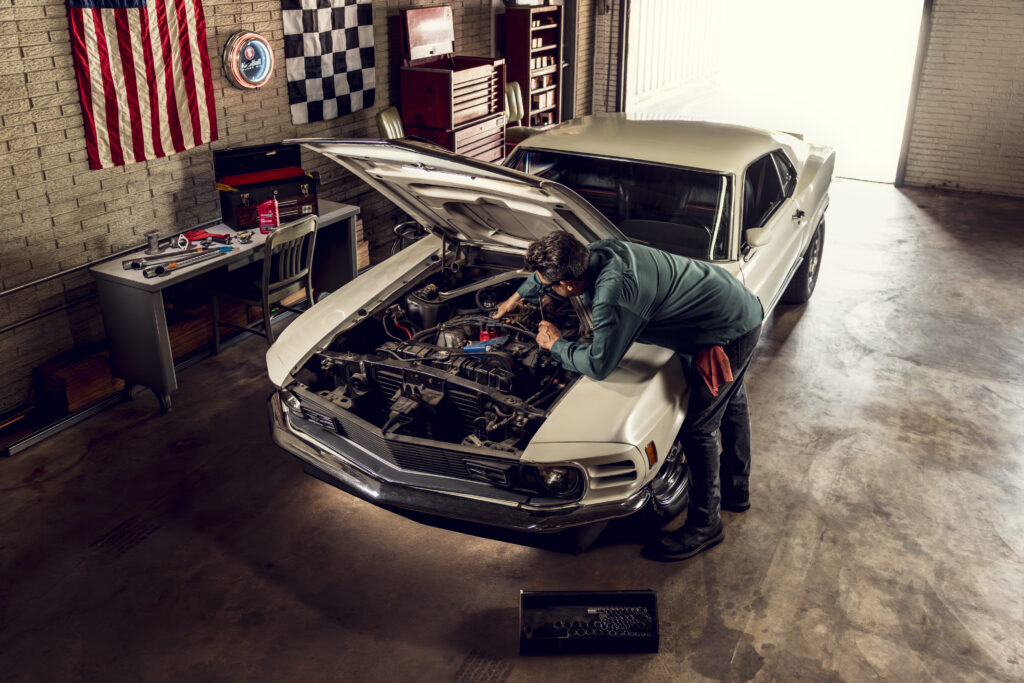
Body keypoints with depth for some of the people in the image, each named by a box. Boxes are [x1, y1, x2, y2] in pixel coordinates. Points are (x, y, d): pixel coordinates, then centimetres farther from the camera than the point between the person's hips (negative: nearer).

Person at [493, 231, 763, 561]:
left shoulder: (612, 294, -34)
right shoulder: (600, 251, -6)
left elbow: (599, 364, -26)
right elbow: (548, 270, 16)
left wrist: (555, 344, -9)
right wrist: (518, 296, 30)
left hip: (729, 332, -10)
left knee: (698, 429, 1)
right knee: (731, 402, 27)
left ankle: (704, 525, 19)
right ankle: (736, 489, 50)